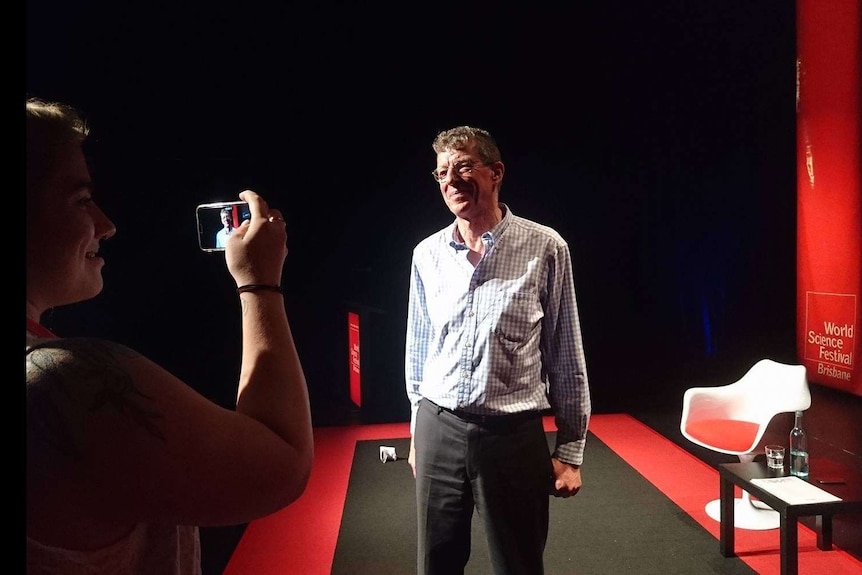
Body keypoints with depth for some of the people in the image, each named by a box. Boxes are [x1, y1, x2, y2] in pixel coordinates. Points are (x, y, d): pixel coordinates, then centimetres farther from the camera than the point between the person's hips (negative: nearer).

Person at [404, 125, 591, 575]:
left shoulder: (545, 248, -7)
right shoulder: (427, 253, 2)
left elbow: (566, 355, -3)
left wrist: (570, 449, -1)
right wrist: (417, 431, 15)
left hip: (514, 436, -3)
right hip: (438, 431, 3)